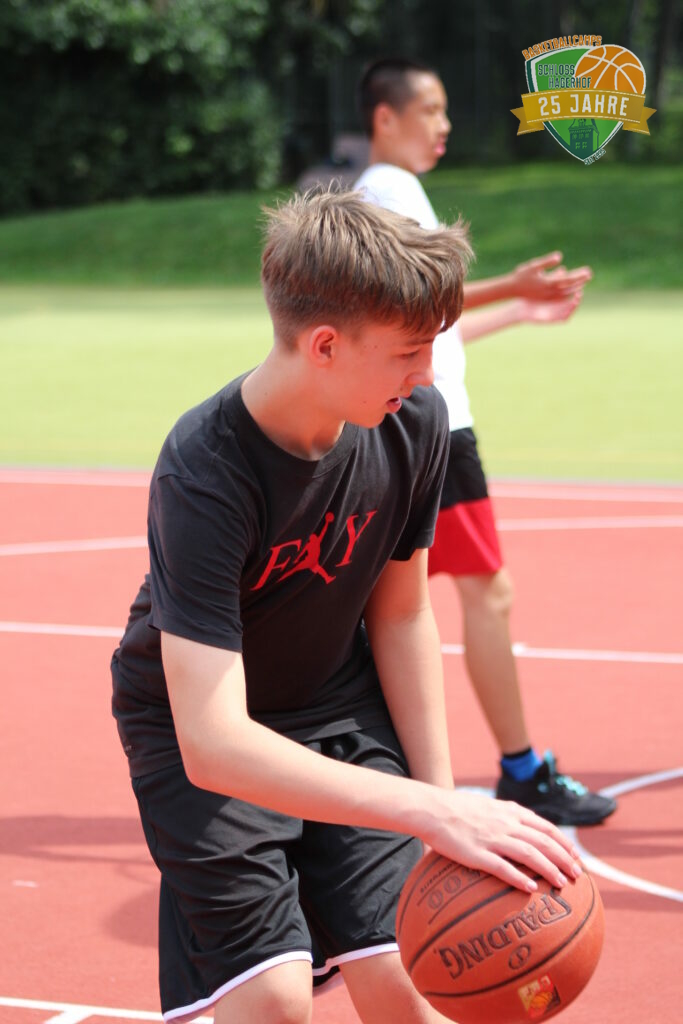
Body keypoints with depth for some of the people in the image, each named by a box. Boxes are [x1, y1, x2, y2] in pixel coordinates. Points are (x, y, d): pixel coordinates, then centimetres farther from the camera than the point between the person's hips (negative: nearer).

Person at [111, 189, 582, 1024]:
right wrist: (433, 810, -47)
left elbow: (400, 615, 1)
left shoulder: (413, 422, -16)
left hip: (341, 703, 4)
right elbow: (213, 745, -41)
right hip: (202, 720, -4)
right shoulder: (202, 477, -34)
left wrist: (443, 805, -4)